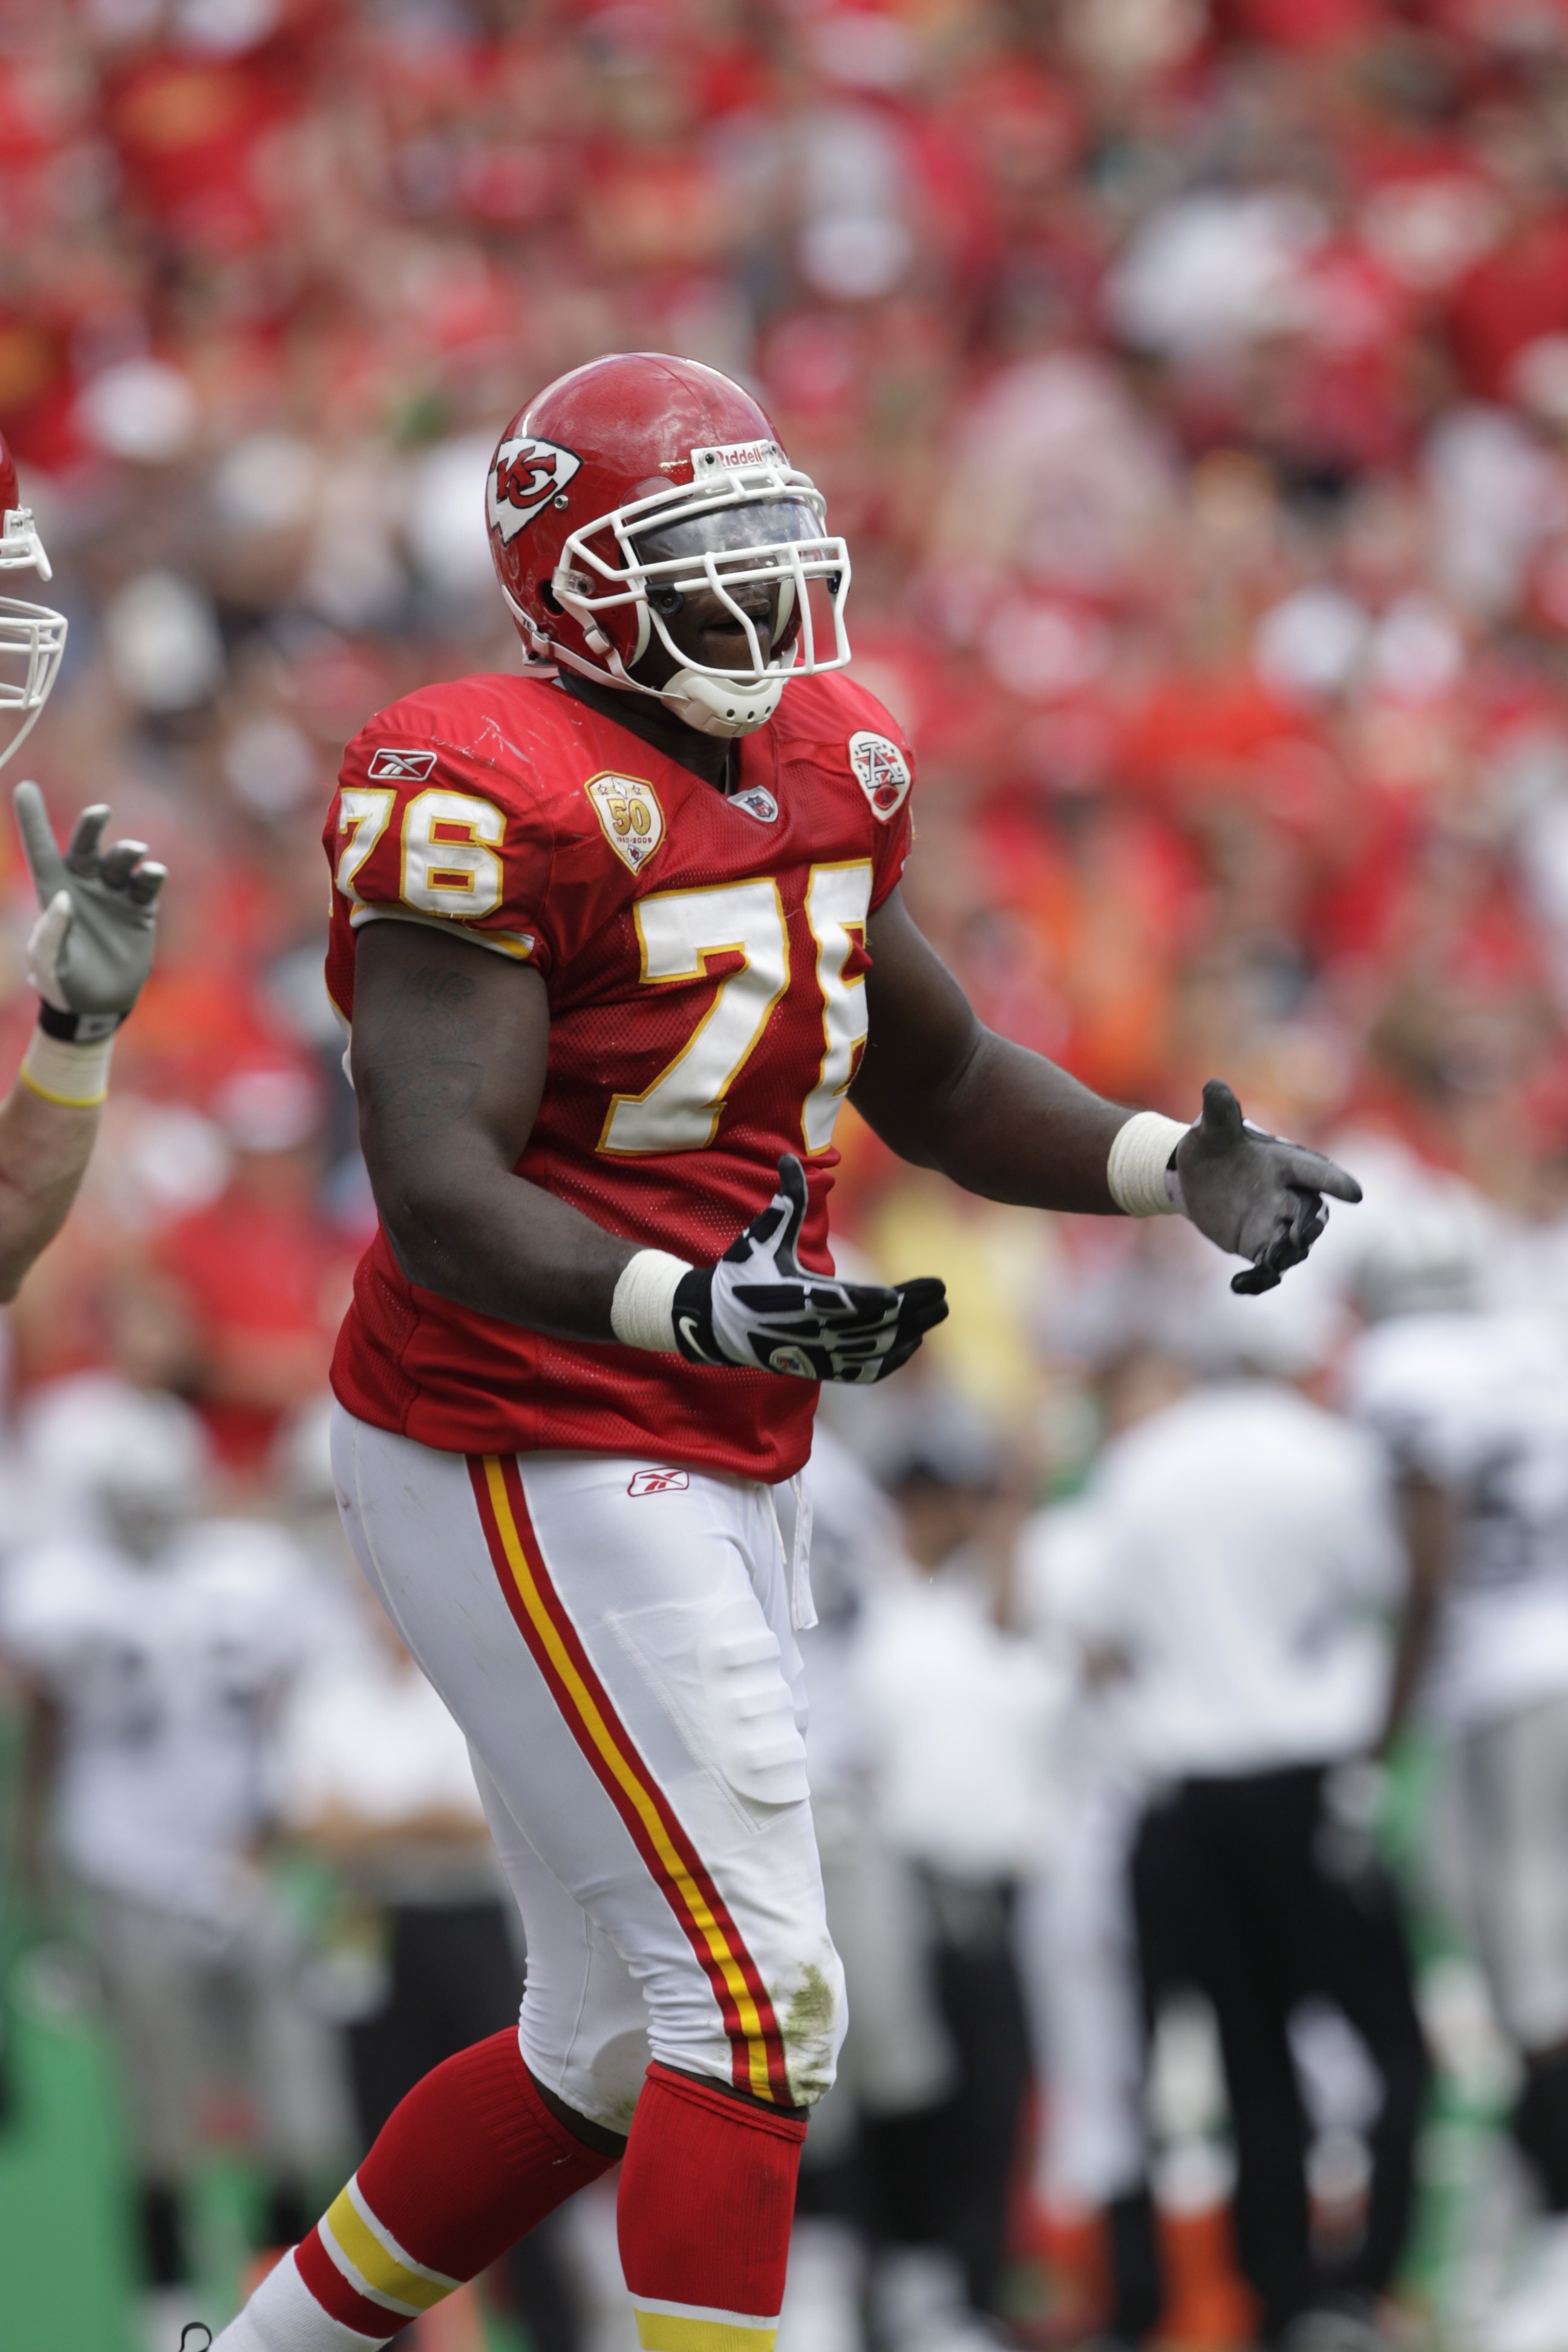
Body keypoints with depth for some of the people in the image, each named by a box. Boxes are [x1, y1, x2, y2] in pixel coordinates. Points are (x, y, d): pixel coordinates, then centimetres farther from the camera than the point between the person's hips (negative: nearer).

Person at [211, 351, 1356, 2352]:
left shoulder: (815, 771, 9)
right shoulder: (494, 803, -18)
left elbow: (934, 1079, 24)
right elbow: (440, 1193, -27)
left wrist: (1170, 1168, 8)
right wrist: (691, 1311, -43)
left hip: (699, 1474, 9)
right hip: (531, 1461, -9)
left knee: (617, 2048, 17)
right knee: (756, 2006, -13)